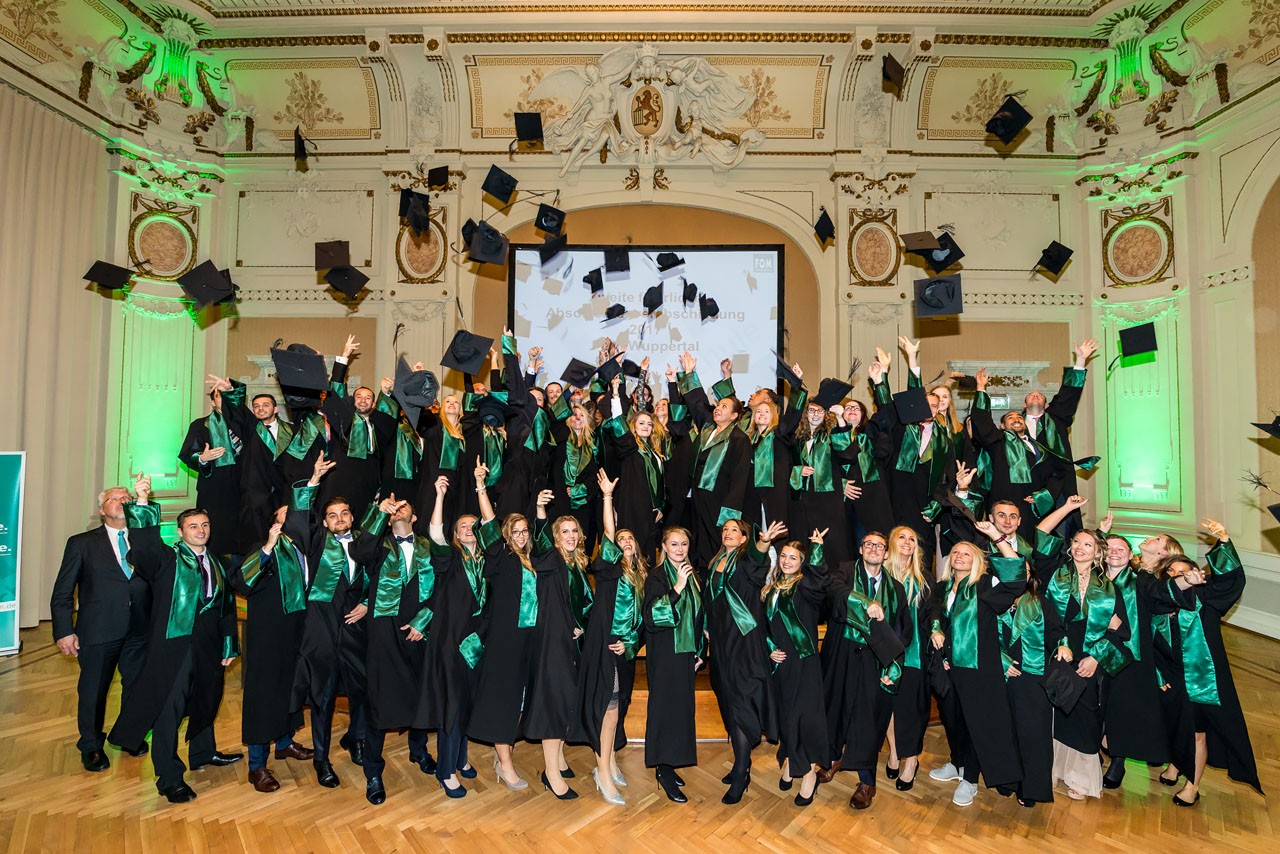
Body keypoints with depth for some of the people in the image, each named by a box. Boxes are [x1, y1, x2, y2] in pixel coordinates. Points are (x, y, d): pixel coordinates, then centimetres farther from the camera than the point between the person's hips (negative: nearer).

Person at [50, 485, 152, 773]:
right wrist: (64, 631, -7)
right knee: (93, 691, 11)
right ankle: (91, 746, 32)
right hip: (98, 631, -2)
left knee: (136, 686, 14)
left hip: (139, 631, 2)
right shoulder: (81, 544, 1)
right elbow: (62, 593, 1)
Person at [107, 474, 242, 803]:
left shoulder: (216, 563, 12)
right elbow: (142, 545, -26)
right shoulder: (166, 559, -4)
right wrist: (142, 504, -36)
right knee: (169, 709, -1)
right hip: (174, 646, -6)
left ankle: (203, 753, 41)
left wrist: (229, 646, 10)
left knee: (206, 700, 20)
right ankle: (170, 779, 10)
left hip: (209, 646, 6)